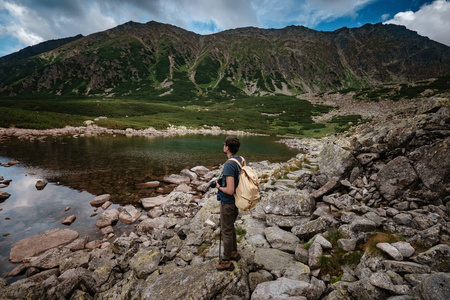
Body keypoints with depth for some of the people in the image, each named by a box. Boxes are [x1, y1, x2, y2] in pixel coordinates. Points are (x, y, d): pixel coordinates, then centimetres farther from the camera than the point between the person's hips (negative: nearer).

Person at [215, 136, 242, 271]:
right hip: (237, 200, 9)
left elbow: (230, 190, -31)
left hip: (228, 203, -9)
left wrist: (219, 187, -12)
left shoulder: (229, 164, -28)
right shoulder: (241, 160, 0)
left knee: (226, 231, 8)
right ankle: (234, 252, 42)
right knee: (231, 227, 25)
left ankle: (226, 261, 25)